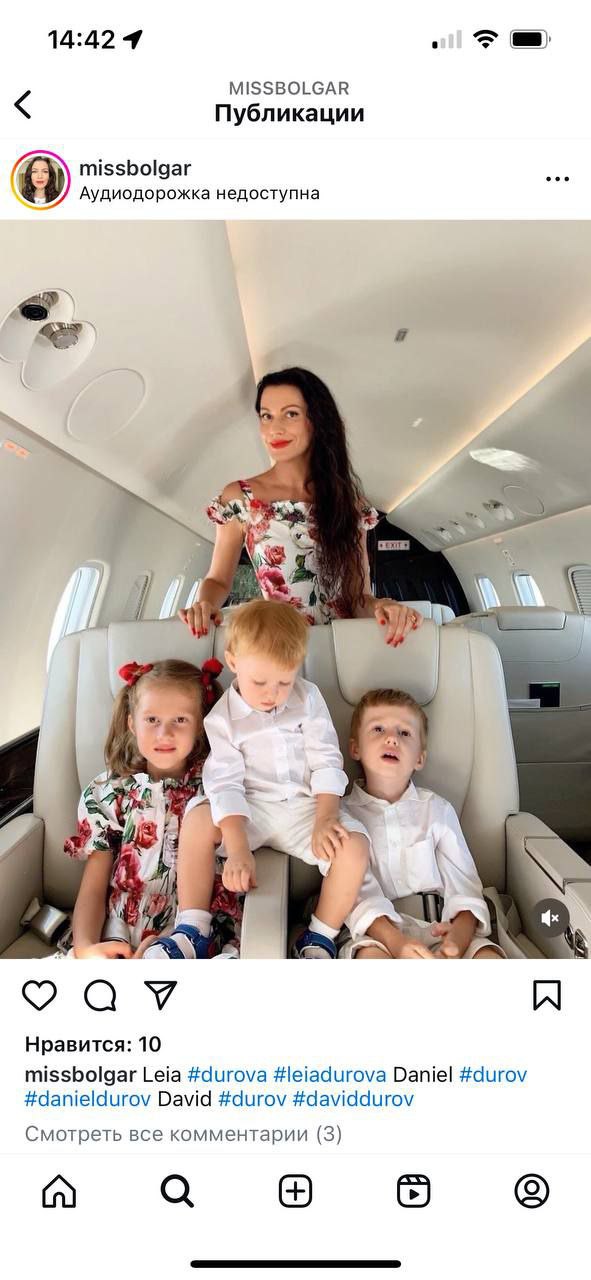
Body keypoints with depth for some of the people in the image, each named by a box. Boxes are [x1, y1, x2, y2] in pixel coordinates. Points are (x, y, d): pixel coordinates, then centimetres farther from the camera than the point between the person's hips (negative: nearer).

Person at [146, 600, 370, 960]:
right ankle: (193, 931, -13)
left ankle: (319, 939, -5)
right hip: (252, 809, 0)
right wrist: (238, 849, -24)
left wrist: (325, 819, -16)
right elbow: (226, 783, -13)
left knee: (354, 845, -25)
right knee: (198, 819, -25)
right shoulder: (223, 718, -6)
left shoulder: (309, 698, -2)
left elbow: (326, 761, -3)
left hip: (306, 806, 0)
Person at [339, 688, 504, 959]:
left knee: (489, 957, -26)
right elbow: (357, 892, -7)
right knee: (370, 956, -35)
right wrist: (395, 941, -25)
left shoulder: (437, 809, 11)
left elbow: (463, 885, 3)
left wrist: (460, 932, -19)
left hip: (439, 929, 3)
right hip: (379, 933, -2)